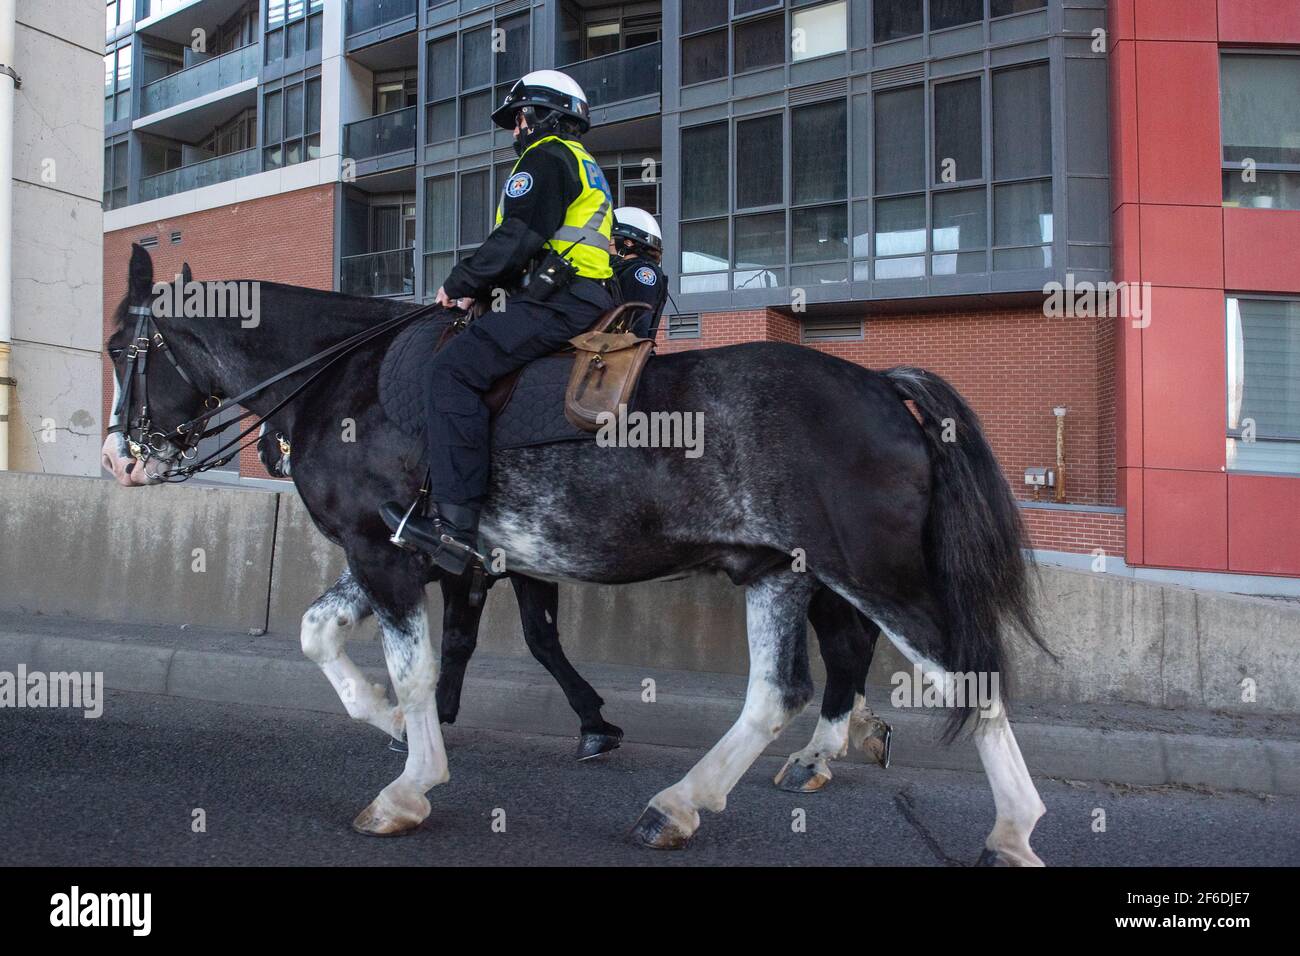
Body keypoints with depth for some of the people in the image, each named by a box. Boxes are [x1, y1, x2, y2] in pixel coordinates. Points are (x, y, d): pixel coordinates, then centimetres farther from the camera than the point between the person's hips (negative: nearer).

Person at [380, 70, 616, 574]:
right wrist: (479, 286, 18)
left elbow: (515, 242, -14)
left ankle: (456, 522, -30)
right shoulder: (583, 166, 30)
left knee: (456, 366, -20)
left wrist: (460, 283, -2)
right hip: (587, 300, 11)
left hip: (559, 303, -11)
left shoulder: (545, 156, -3)